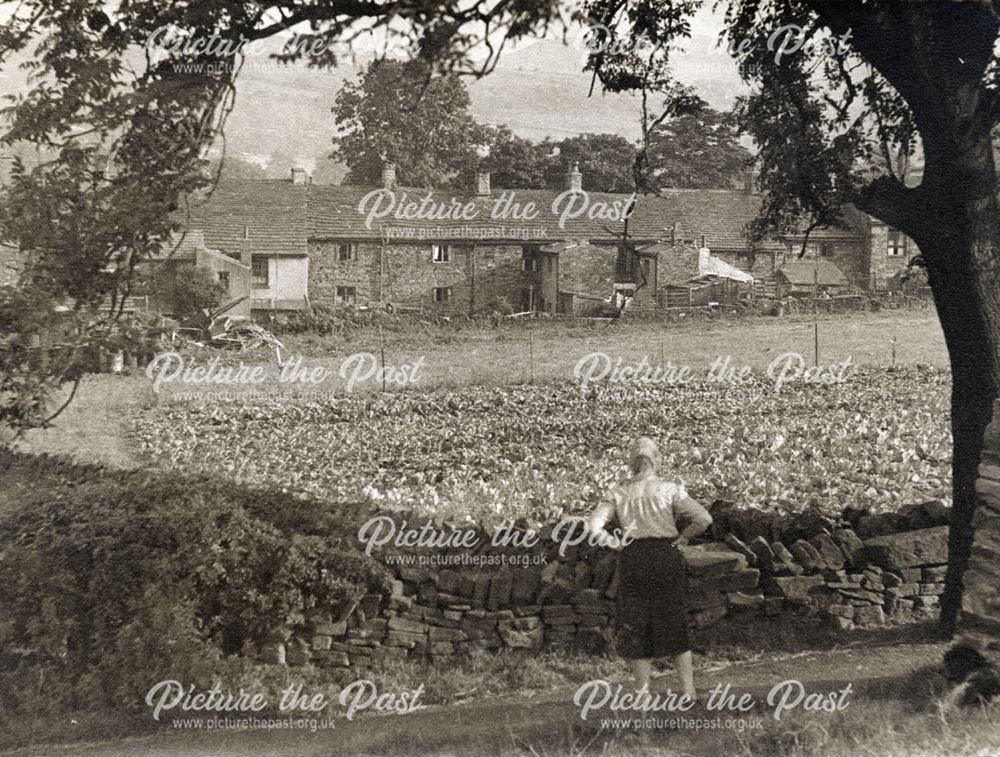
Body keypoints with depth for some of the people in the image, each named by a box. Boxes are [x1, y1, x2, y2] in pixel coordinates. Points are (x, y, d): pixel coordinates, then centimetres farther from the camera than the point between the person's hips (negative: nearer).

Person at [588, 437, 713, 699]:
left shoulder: (619, 493, 2)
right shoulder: (670, 489, -4)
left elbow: (593, 526, -7)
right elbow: (704, 518, -13)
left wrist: (617, 543, 2)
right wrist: (682, 537, 1)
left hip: (633, 559, 1)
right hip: (666, 558, -1)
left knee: (635, 627, 12)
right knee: (674, 625, 13)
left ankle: (643, 691, 14)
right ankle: (689, 690, 16)